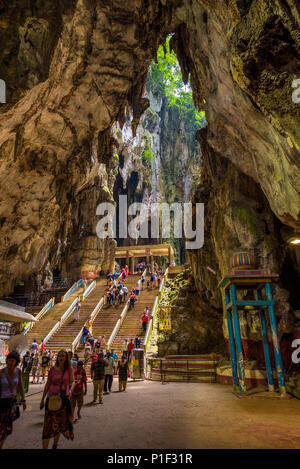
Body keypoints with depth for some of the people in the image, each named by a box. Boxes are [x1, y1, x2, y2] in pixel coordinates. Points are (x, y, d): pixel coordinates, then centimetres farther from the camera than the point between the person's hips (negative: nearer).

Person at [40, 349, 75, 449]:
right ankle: (45, 447, 2)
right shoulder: (53, 369, -1)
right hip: (51, 398, 0)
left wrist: (70, 390, -28)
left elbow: (72, 382, -8)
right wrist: (42, 399, 9)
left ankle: (55, 444, 35)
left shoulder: (69, 369, -3)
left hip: (63, 399, 0)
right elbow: (47, 385, 6)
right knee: (48, 423, -5)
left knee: (59, 423, 13)